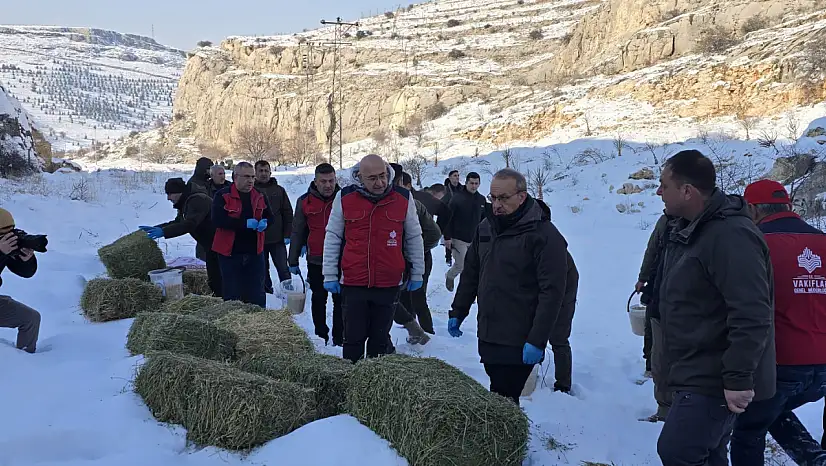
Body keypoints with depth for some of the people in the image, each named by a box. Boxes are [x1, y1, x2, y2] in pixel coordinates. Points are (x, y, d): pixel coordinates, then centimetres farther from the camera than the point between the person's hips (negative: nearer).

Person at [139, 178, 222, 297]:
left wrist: (163, 231, -34)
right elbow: (177, 223, 25)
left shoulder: (197, 201, -20)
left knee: (216, 280, -10)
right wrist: (154, 228, 15)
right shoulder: (187, 203, 15)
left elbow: (189, 224, -31)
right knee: (213, 279, 13)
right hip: (211, 246, 11)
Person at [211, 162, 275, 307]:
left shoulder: (260, 197, 8)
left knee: (257, 294, 10)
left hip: (255, 252, 4)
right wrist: (245, 223, -23)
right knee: (232, 294, 4)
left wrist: (264, 223, -7)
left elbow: (270, 217, 18)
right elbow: (217, 220, -19)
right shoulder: (222, 196, -7)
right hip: (230, 253, -4)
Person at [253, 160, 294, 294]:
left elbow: (288, 213, 8)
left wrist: (287, 234, 1)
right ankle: (267, 291, 21)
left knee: (283, 269, -1)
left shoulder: (279, 190, 7)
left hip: (277, 238, 0)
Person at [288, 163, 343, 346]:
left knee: (340, 300, 3)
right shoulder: (305, 201, 0)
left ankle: (339, 338, 12)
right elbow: (297, 232, 8)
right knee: (318, 300, 11)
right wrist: (293, 260, 8)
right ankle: (320, 336, 23)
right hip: (315, 261, 1)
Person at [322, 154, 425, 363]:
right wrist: (330, 275, 2)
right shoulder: (344, 198, -3)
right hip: (353, 283, -1)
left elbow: (414, 238, 8)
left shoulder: (404, 198, -2)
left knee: (380, 340, 12)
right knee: (353, 339, 5)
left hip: (389, 284, 1)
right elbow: (332, 237, 4)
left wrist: (417, 273, 10)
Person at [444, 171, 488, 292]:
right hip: (459, 239, -5)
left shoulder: (481, 199, 7)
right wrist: (447, 237, -13)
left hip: (475, 240, 5)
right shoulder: (457, 197, -9)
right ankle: (450, 276, 28)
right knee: (461, 266, -4)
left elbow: (484, 220, 17)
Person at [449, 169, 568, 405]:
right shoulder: (485, 228, 10)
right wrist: (457, 313, 18)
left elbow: (552, 292, -15)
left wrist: (537, 341, -19)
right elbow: (470, 275, 20)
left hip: (519, 344, -7)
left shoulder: (544, 235, -12)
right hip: (487, 337, 7)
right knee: (498, 397, 13)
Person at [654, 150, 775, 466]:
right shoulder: (687, 230, 11)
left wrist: (738, 379, -26)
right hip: (697, 377, 10)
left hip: (712, 383, -10)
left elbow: (751, 315, -27)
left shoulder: (730, 235, -23)